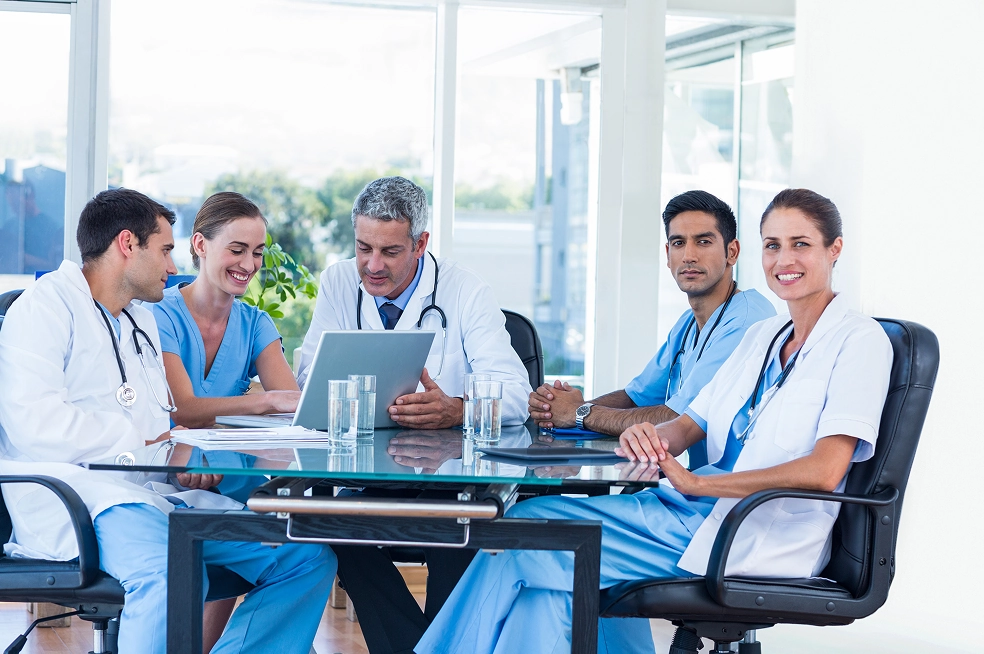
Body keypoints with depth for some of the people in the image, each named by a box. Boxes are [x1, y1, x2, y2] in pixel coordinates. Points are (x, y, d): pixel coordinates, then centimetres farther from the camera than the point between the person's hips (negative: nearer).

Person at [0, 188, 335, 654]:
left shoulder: (141, 321, 27)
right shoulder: (45, 307, -2)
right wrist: (148, 445, -13)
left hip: (160, 493, 9)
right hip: (78, 492, -9)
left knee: (310, 559, -4)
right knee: (173, 571, -40)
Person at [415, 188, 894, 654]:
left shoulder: (860, 342, -7)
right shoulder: (761, 337, 19)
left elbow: (824, 472, -19)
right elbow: (687, 426, 14)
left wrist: (697, 483, -17)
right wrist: (647, 435, -12)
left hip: (760, 538, -8)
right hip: (701, 510, 8)